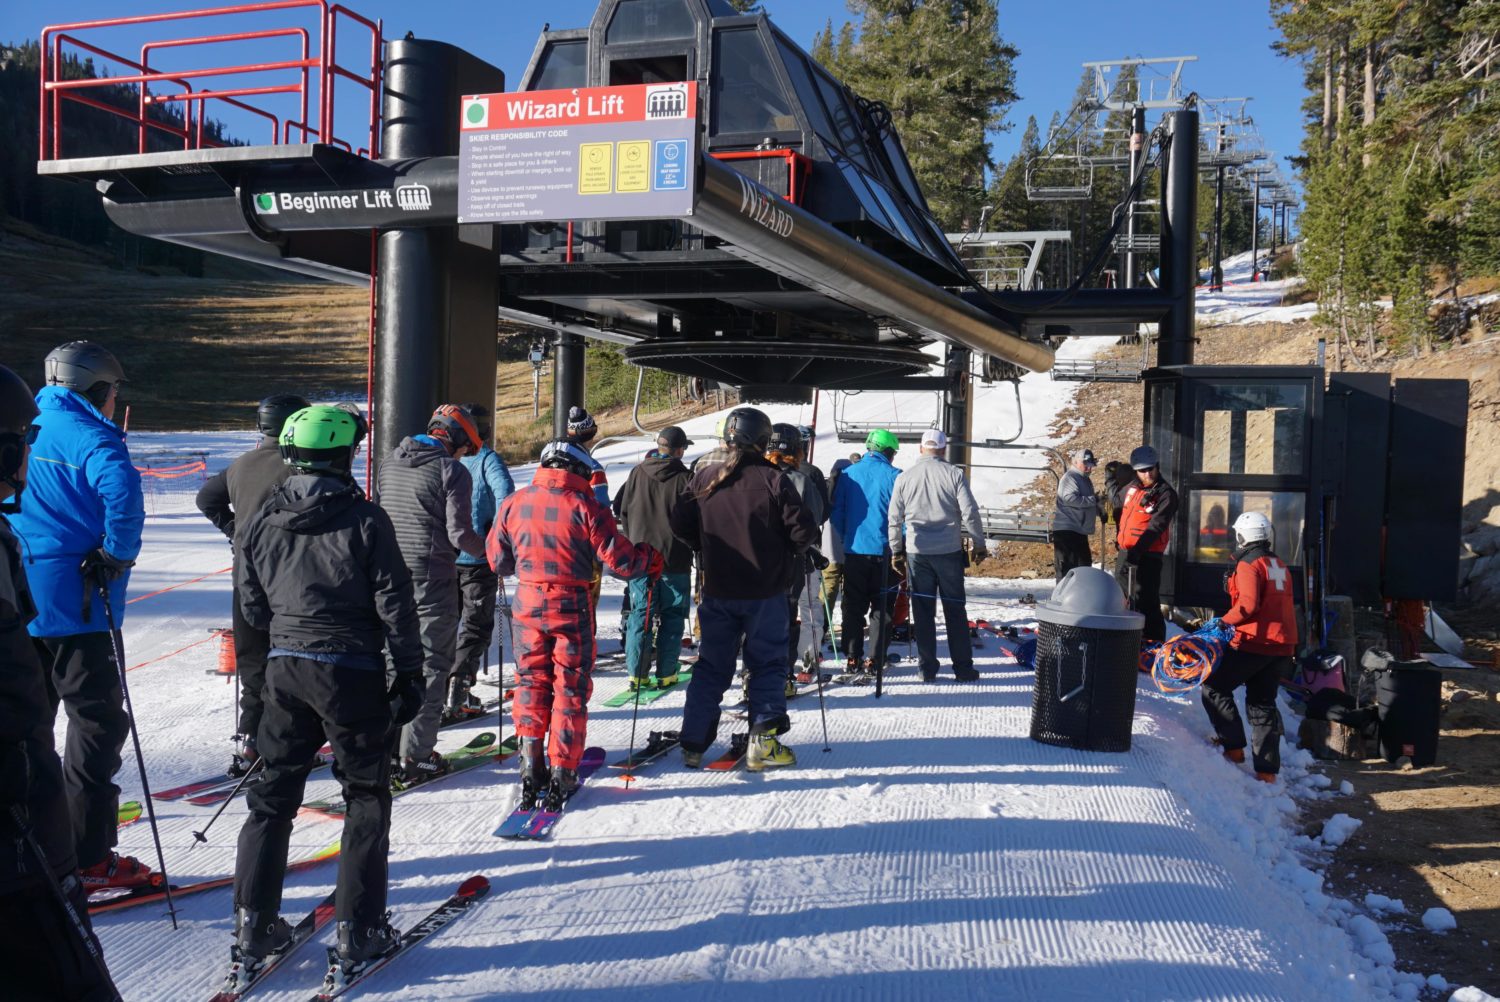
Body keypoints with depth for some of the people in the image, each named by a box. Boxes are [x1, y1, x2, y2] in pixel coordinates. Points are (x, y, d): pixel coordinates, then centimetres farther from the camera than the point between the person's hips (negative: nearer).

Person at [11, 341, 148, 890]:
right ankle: (87, 858, 4)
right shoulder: (87, 435, -13)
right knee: (98, 722, 2)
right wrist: (117, 556, -19)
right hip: (72, 600, -8)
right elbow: (120, 488, -32)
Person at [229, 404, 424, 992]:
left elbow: (252, 605, 9)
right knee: (367, 799, 8)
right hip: (352, 673, -4)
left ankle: (253, 929, 18)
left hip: (285, 669, 4)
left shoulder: (261, 521, 1)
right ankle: (357, 933, 10)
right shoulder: (365, 519, -11)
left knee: (272, 796, 15)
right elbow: (394, 605, -10)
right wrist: (410, 673, -2)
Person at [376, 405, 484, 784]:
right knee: (431, 666, 1)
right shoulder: (452, 471, -11)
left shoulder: (389, 465, 10)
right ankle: (416, 756, 1)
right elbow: (460, 534, -15)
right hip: (432, 579, -6)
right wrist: (489, 548, 4)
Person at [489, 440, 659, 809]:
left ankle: (531, 768, 13)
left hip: (527, 605, 3)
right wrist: (650, 558, 7)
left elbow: (498, 561, 10)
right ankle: (562, 773, 10)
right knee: (570, 689, 8)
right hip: (571, 607, -3)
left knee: (531, 683, 15)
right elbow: (621, 561, -12)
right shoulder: (584, 507, -12)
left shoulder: (513, 503, 0)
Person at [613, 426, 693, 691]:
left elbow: (620, 508, 8)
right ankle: (665, 674, 8)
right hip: (675, 559, -3)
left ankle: (637, 673, 7)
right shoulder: (684, 478, -11)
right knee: (672, 616, 7)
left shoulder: (637, 473, 0)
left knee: (640, 614, 9)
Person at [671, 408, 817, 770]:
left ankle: (693, 743, 14)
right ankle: (763, 742, 8)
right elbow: (803, 530, -13)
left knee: (711, 666, 13)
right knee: (767, 664, 10)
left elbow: (680, 524, 2)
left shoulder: (703, 479, -2)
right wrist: (791, 555, 7)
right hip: (765, 591, -3)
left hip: (718, 591, 3)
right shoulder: (773, 480, -13)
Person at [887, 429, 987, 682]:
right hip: (949, 551, -1)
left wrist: (896, 551, 16)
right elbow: (970, 512, -7)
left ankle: (927, 668, 10)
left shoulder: (904, 478, 2)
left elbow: (894, 519, 6)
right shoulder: (953, 474, -6)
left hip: (917, 553, 1)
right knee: (955, 609, 7)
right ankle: (963, 667, 10)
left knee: (923, 611, 8)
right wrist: (978, 544, 3)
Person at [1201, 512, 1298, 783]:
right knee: (1264, 705, 13)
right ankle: (1267, 769, 12)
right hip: (1281, 647, 8)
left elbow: (1248, 604, -22)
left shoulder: (1248, 564, -10)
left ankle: (1234, 747, 2)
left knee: (1214, 688, 5)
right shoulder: (1280, 566, 15)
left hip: (1254, 645, -8)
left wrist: (1223, 622, -13)